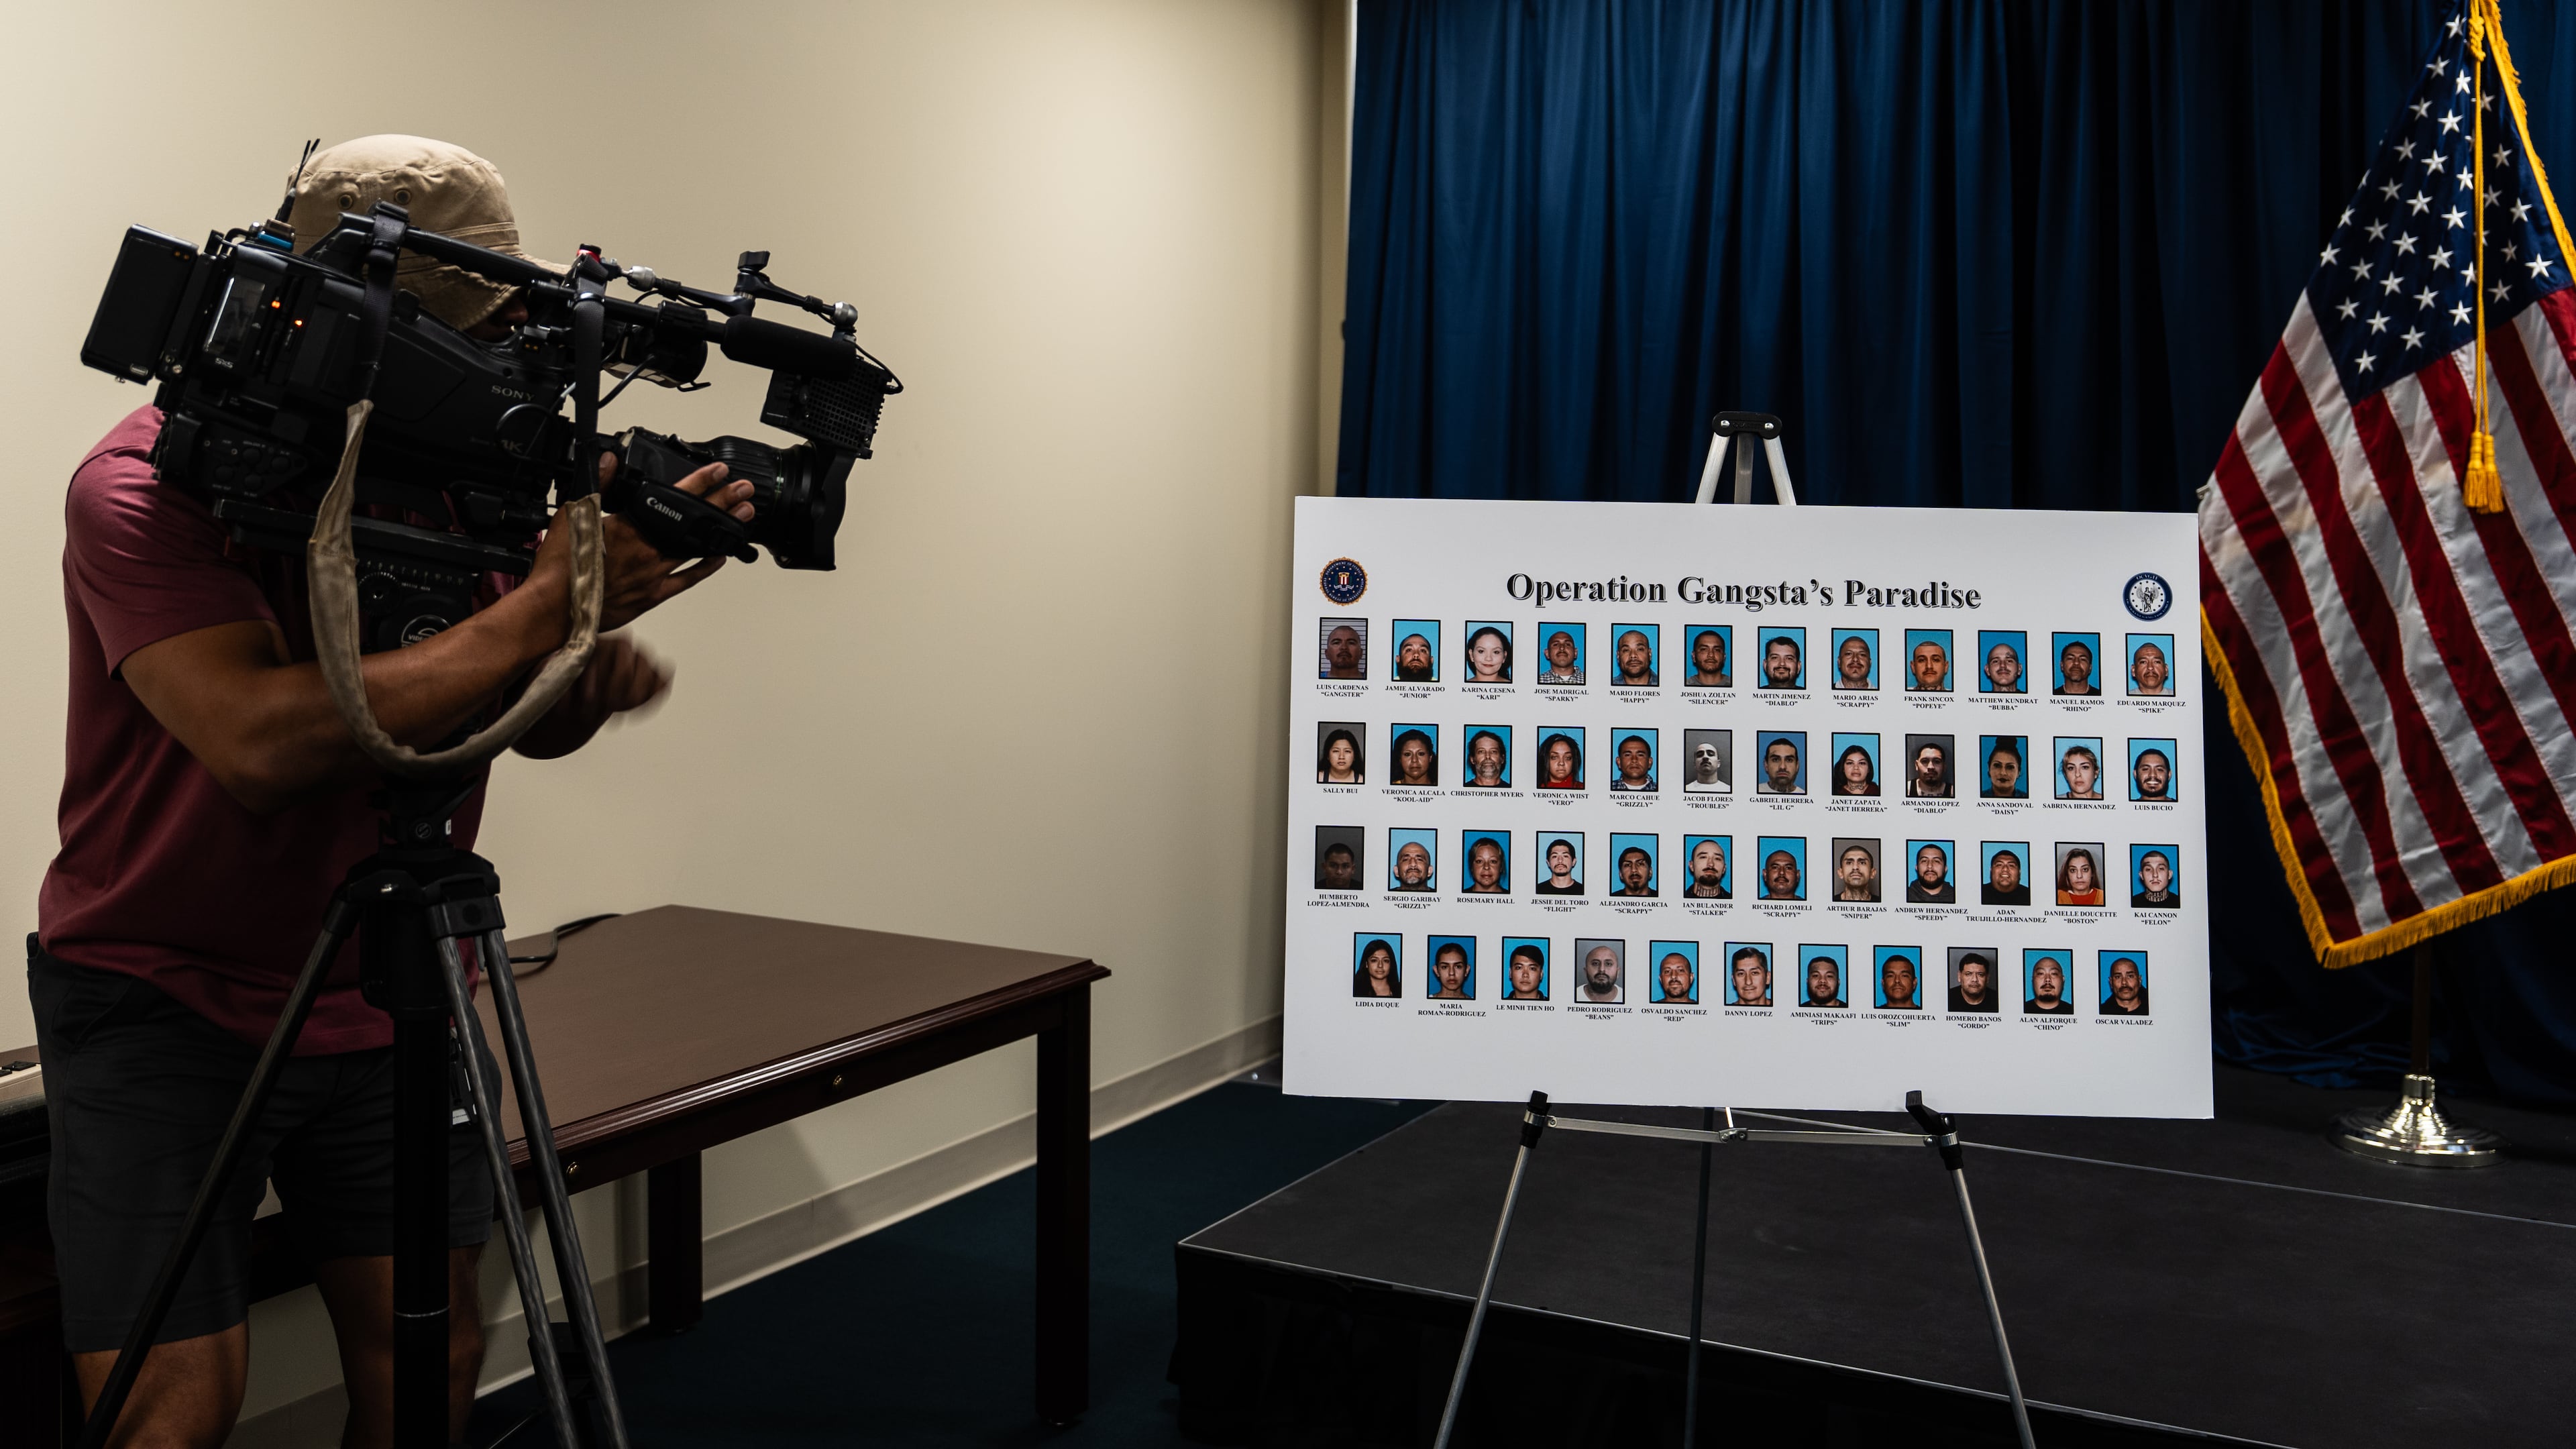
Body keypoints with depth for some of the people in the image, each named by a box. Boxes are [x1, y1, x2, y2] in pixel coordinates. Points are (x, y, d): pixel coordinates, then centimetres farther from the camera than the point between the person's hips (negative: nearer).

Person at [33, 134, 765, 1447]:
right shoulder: (146, 485, -19)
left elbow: (535, 727, 0)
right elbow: (264, 743, -35)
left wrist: (594, 662, -24)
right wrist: (544, 601, -33)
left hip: (392, 995, 5)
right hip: (166, 997, -5)